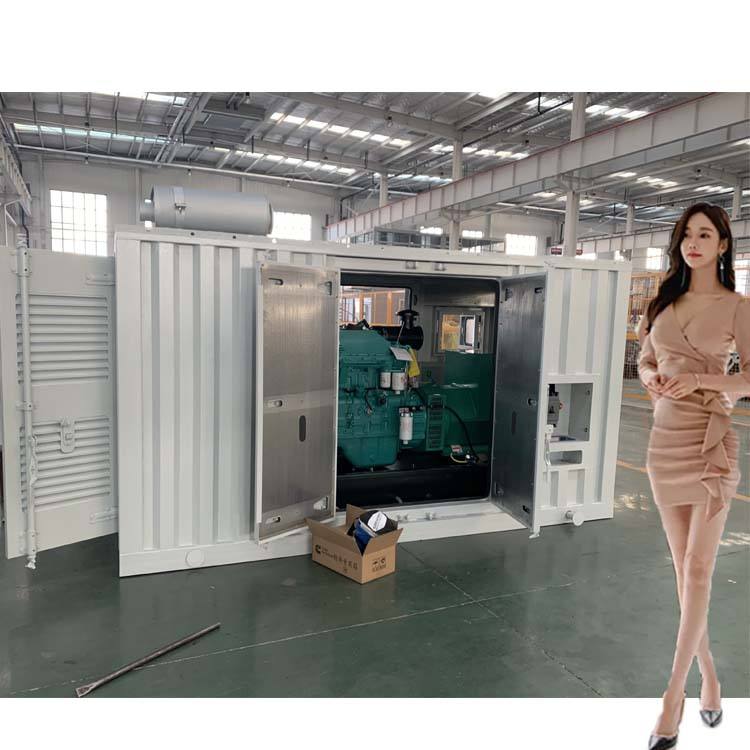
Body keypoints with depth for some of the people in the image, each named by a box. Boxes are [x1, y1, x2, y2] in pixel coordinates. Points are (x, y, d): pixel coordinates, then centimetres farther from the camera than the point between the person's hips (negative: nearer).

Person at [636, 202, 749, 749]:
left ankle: (673, 696, 7)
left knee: (698, 570, -3)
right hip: (665, 437, 5)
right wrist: (652, 378, -5)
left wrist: (699, 379, -21)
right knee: (683, 568, 12)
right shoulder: (664, 302, 12)